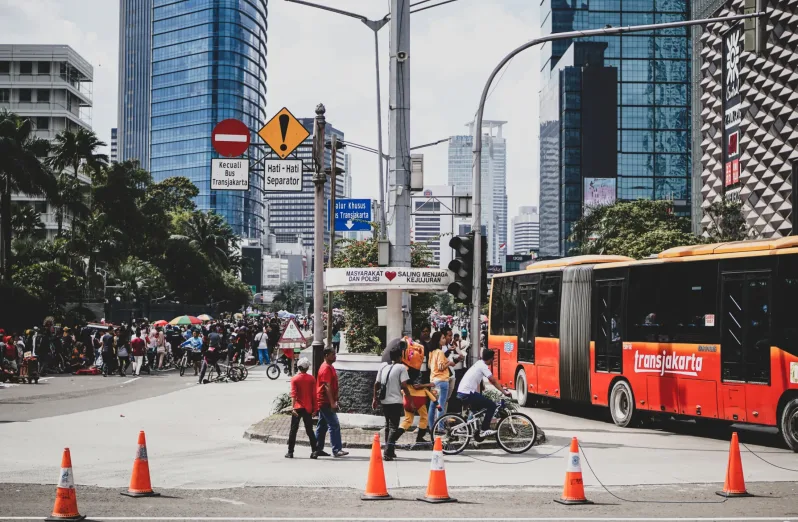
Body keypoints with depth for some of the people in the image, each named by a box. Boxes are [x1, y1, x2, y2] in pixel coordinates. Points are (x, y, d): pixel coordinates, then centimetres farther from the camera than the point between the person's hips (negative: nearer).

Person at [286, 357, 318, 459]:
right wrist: (315, 408, 6)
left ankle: (290, 452, 7)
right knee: (309, 430, 6)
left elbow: (293, 394, -13)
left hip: (298, 408, -2)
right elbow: (314, 394, 1)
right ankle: (314, 451, -5)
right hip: (308, 408, 2)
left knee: (293, 430, 7)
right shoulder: (311, 379, 1)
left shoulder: (294, 379, -4)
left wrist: (293, 407, -17)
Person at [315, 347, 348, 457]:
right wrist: (332, 402, -22)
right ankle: (336, 450, -12)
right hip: (326, 402, -10)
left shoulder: (329, 367, 16)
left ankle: (318, 449, 16)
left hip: (324, 402, 10)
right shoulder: (326, 368, -15)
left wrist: (335, 400, 21)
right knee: (334, 425, -11)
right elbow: (327, 386, -20)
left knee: (322, 426, 12)